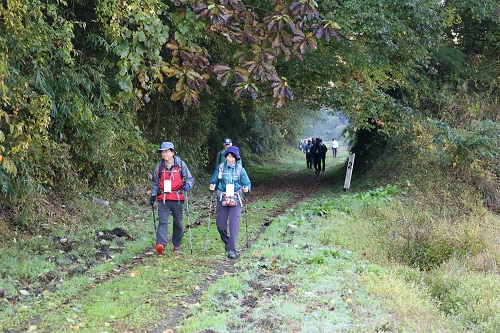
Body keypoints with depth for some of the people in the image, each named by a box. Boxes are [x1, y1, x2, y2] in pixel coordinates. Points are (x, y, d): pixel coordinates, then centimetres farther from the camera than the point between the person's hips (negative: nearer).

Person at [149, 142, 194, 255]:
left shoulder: (180, 164, 0)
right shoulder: (159, 166, 6)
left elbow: (190, 178, 4)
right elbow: (155, 182, 18)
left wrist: (188, 184, -18)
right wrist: (153, 195, 10)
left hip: (177, 198, 0)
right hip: (163, 199, 0)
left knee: (178, 223, 11)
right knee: (162, 221, -14)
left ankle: (177, 245, 27)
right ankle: (160, 245, -28)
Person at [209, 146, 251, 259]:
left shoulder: (240, 169, 1)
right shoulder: (220, 168, 3)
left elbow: (247, 183, 2)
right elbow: (213, 181, 7)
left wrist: (246, 189, -20)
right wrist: (212, 187, -14)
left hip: (236, 200, -1)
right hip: (222, 200, 2)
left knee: (234, 225, -11)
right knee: (221, 225, 3)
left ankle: (232, 250, -7)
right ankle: (227, 242, 32)